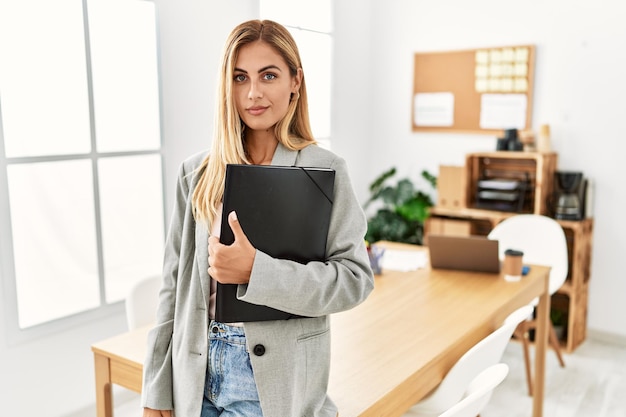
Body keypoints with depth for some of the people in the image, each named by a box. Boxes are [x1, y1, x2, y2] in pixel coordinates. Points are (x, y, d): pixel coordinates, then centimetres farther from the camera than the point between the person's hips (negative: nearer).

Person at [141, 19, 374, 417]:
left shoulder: (324, 169, -8)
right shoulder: (198, 172, 2)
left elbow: (355, 278, -12)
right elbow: (174, 283, 5)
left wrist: (256, 270, -25)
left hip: (273, 381, -3)